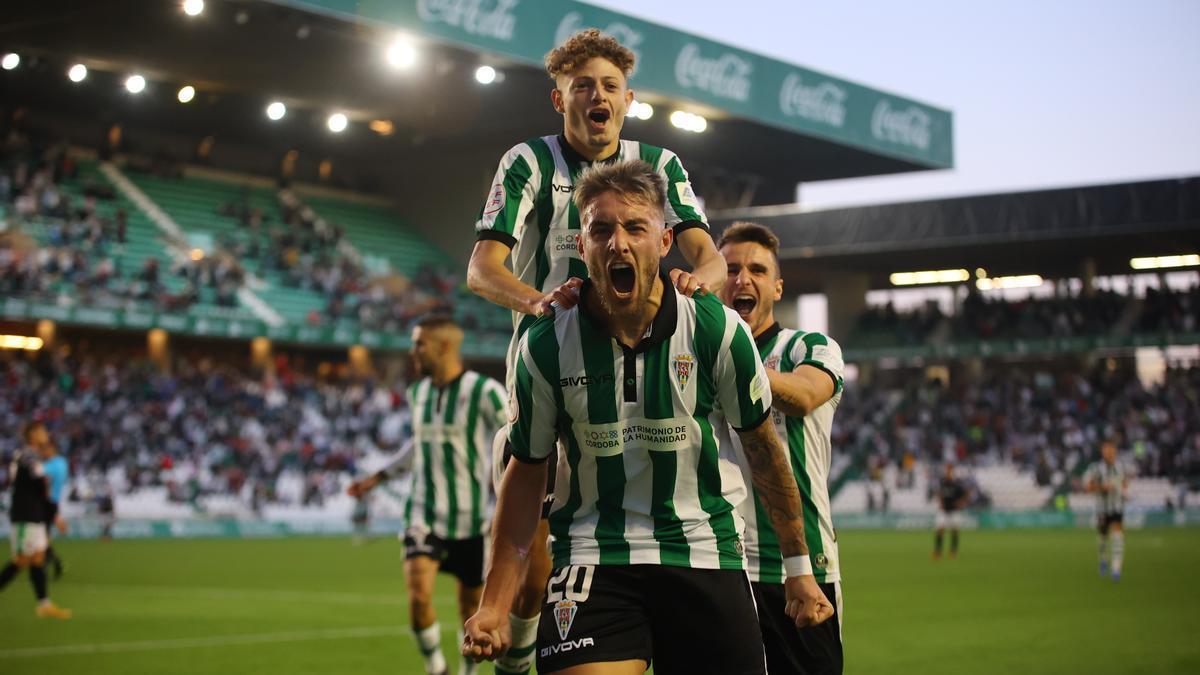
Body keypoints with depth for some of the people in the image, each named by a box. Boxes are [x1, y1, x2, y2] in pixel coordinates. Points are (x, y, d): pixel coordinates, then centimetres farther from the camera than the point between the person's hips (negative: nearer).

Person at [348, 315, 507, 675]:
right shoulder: (418, 393, 7)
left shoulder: (484, 392, -11)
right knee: (418, 595, -16)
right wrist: (379, 476, 23)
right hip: (425, 514, 3)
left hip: (472, 519, -3)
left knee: (471, 606, 7)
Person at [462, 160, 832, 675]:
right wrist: (495, 604, 1)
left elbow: (762, 447, 5)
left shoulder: (717, 328, -7)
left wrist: (798, 568, 10)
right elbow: (527, 470, 5)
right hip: (592, 559, -1)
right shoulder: (545, 347, -6)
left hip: (705, 554, 1)